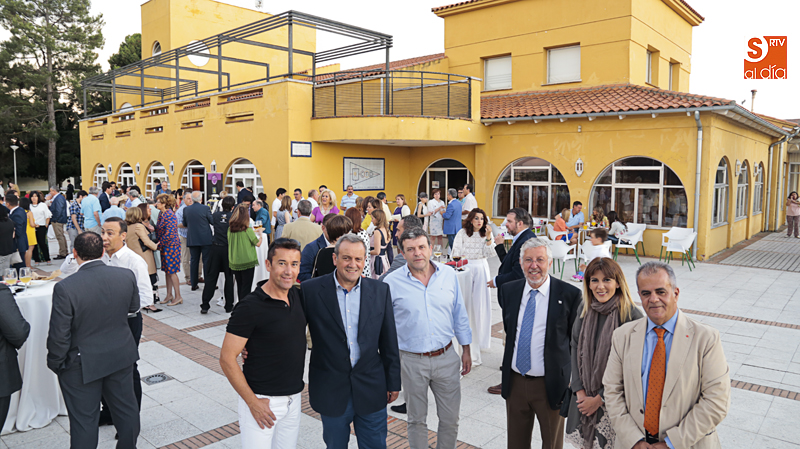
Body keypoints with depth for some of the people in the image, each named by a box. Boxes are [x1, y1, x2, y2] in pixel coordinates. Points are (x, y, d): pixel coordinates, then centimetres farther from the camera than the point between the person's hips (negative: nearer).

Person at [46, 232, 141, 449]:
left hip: (82, 365, -4)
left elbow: (59, 336, -17)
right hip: (122, 356, 4)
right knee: (126, 408, 21)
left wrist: (55, 364, -1)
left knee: (84, 421, 12)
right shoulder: (127, 276, -13)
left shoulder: (65, 288, -24)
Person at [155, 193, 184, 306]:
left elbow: (169, 233, -21)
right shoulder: (161, 214, 10)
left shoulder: (169, 215, -18)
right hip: (165, 246, 9)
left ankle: (178, 296, 3)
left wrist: (160, 244, -14)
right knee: (167, 271, 13)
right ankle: (169, 295, 21)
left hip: (171, 246, -9)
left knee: (172, 271, -5)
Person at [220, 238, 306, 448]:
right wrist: (253, 402, -15)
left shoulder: (298, 295, 1)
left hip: (293, 398, 6)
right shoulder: (250, 307, -18)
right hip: (262, 401, -6)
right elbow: (227, 358, -16)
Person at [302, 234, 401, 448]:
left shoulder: (380, 291, -1)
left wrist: (393, 382, 5)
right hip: (330, 390, -1)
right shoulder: (311, 290, -9)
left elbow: (389, 341, 3)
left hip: (371, 390, 2)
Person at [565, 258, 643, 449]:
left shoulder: (632, 316, -16)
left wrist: (600, 398, -11)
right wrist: (579, 391, -4)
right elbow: (575, 349, 4)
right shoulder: (585, 312, 0)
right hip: (583, 395, 4)